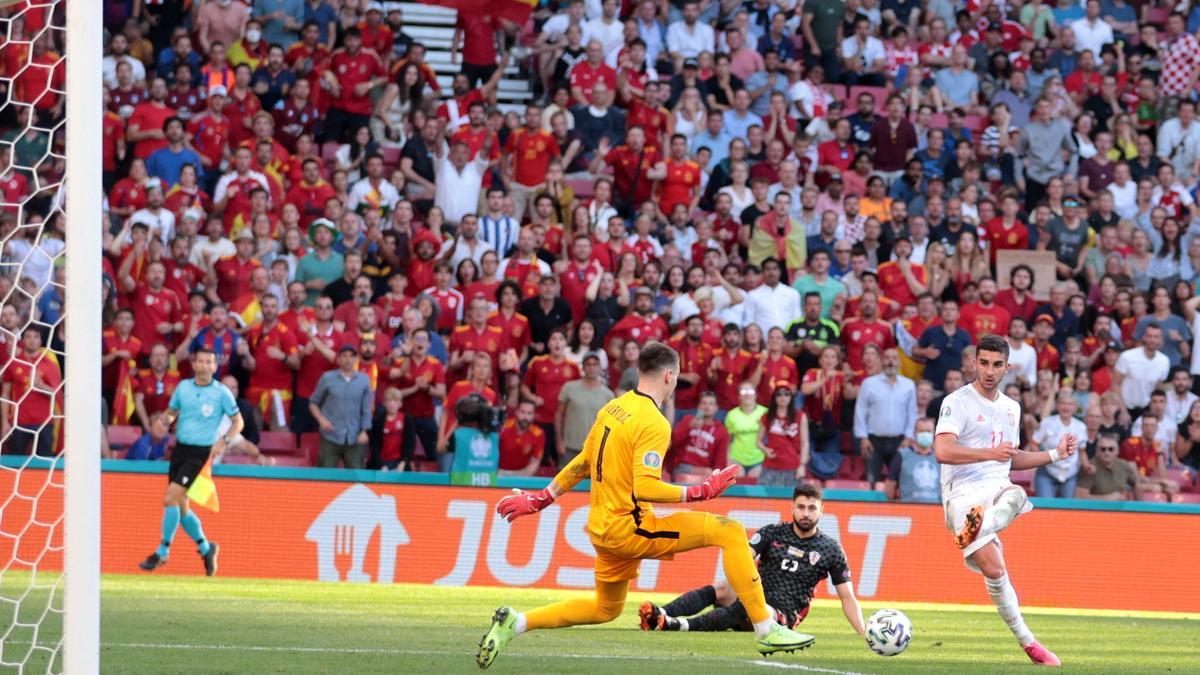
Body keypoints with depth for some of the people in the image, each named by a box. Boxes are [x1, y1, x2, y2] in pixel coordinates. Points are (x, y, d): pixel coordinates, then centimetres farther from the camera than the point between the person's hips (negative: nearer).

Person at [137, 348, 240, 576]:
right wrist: (165, 420, -6)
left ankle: (163, 552, -6)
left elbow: (238, 422, 1)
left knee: (170, 499, -16)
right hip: (180, 448, 5)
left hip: (200, 453, -5)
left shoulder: (222, 392, -5)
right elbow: (171, 412, 18)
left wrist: (223, 441, -15)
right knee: (181, 506, 9)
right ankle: (206, 548, 28)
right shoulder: (183, 387, 7)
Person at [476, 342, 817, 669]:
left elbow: (583, 463, 17)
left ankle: (514, 622, 21)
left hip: (602, 529, 9)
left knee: (605, 609, 29)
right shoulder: (654, 423, -17)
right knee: (732, 532, -11)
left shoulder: (613, 409, 9)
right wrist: (701, 491, -18)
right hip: (629, 529, -9)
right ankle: (767, 630, -15)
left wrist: (542, 498, 26)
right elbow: (646, 488, -25)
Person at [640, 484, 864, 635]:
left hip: (784, 615, -2)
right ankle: (660, 614, -52)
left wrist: (864, 634, -4)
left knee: (749, 608, -36)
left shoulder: (831, 550, 4)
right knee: (721, 590, -31)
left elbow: (847, 597, 6)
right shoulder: (773, 533, 6)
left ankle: (678, 625, -57)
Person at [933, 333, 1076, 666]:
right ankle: (1026, 641, -9)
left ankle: (973, 532, -52)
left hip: (998, 487, 5)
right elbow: (943, 451, -17)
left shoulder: (1011, 408, 19)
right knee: (994, 570, -15)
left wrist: (1056, 454, 25)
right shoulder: (958, 402, -3)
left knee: (1017, 497, -35)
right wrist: (990, 453, -26)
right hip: (964, 492, -5)